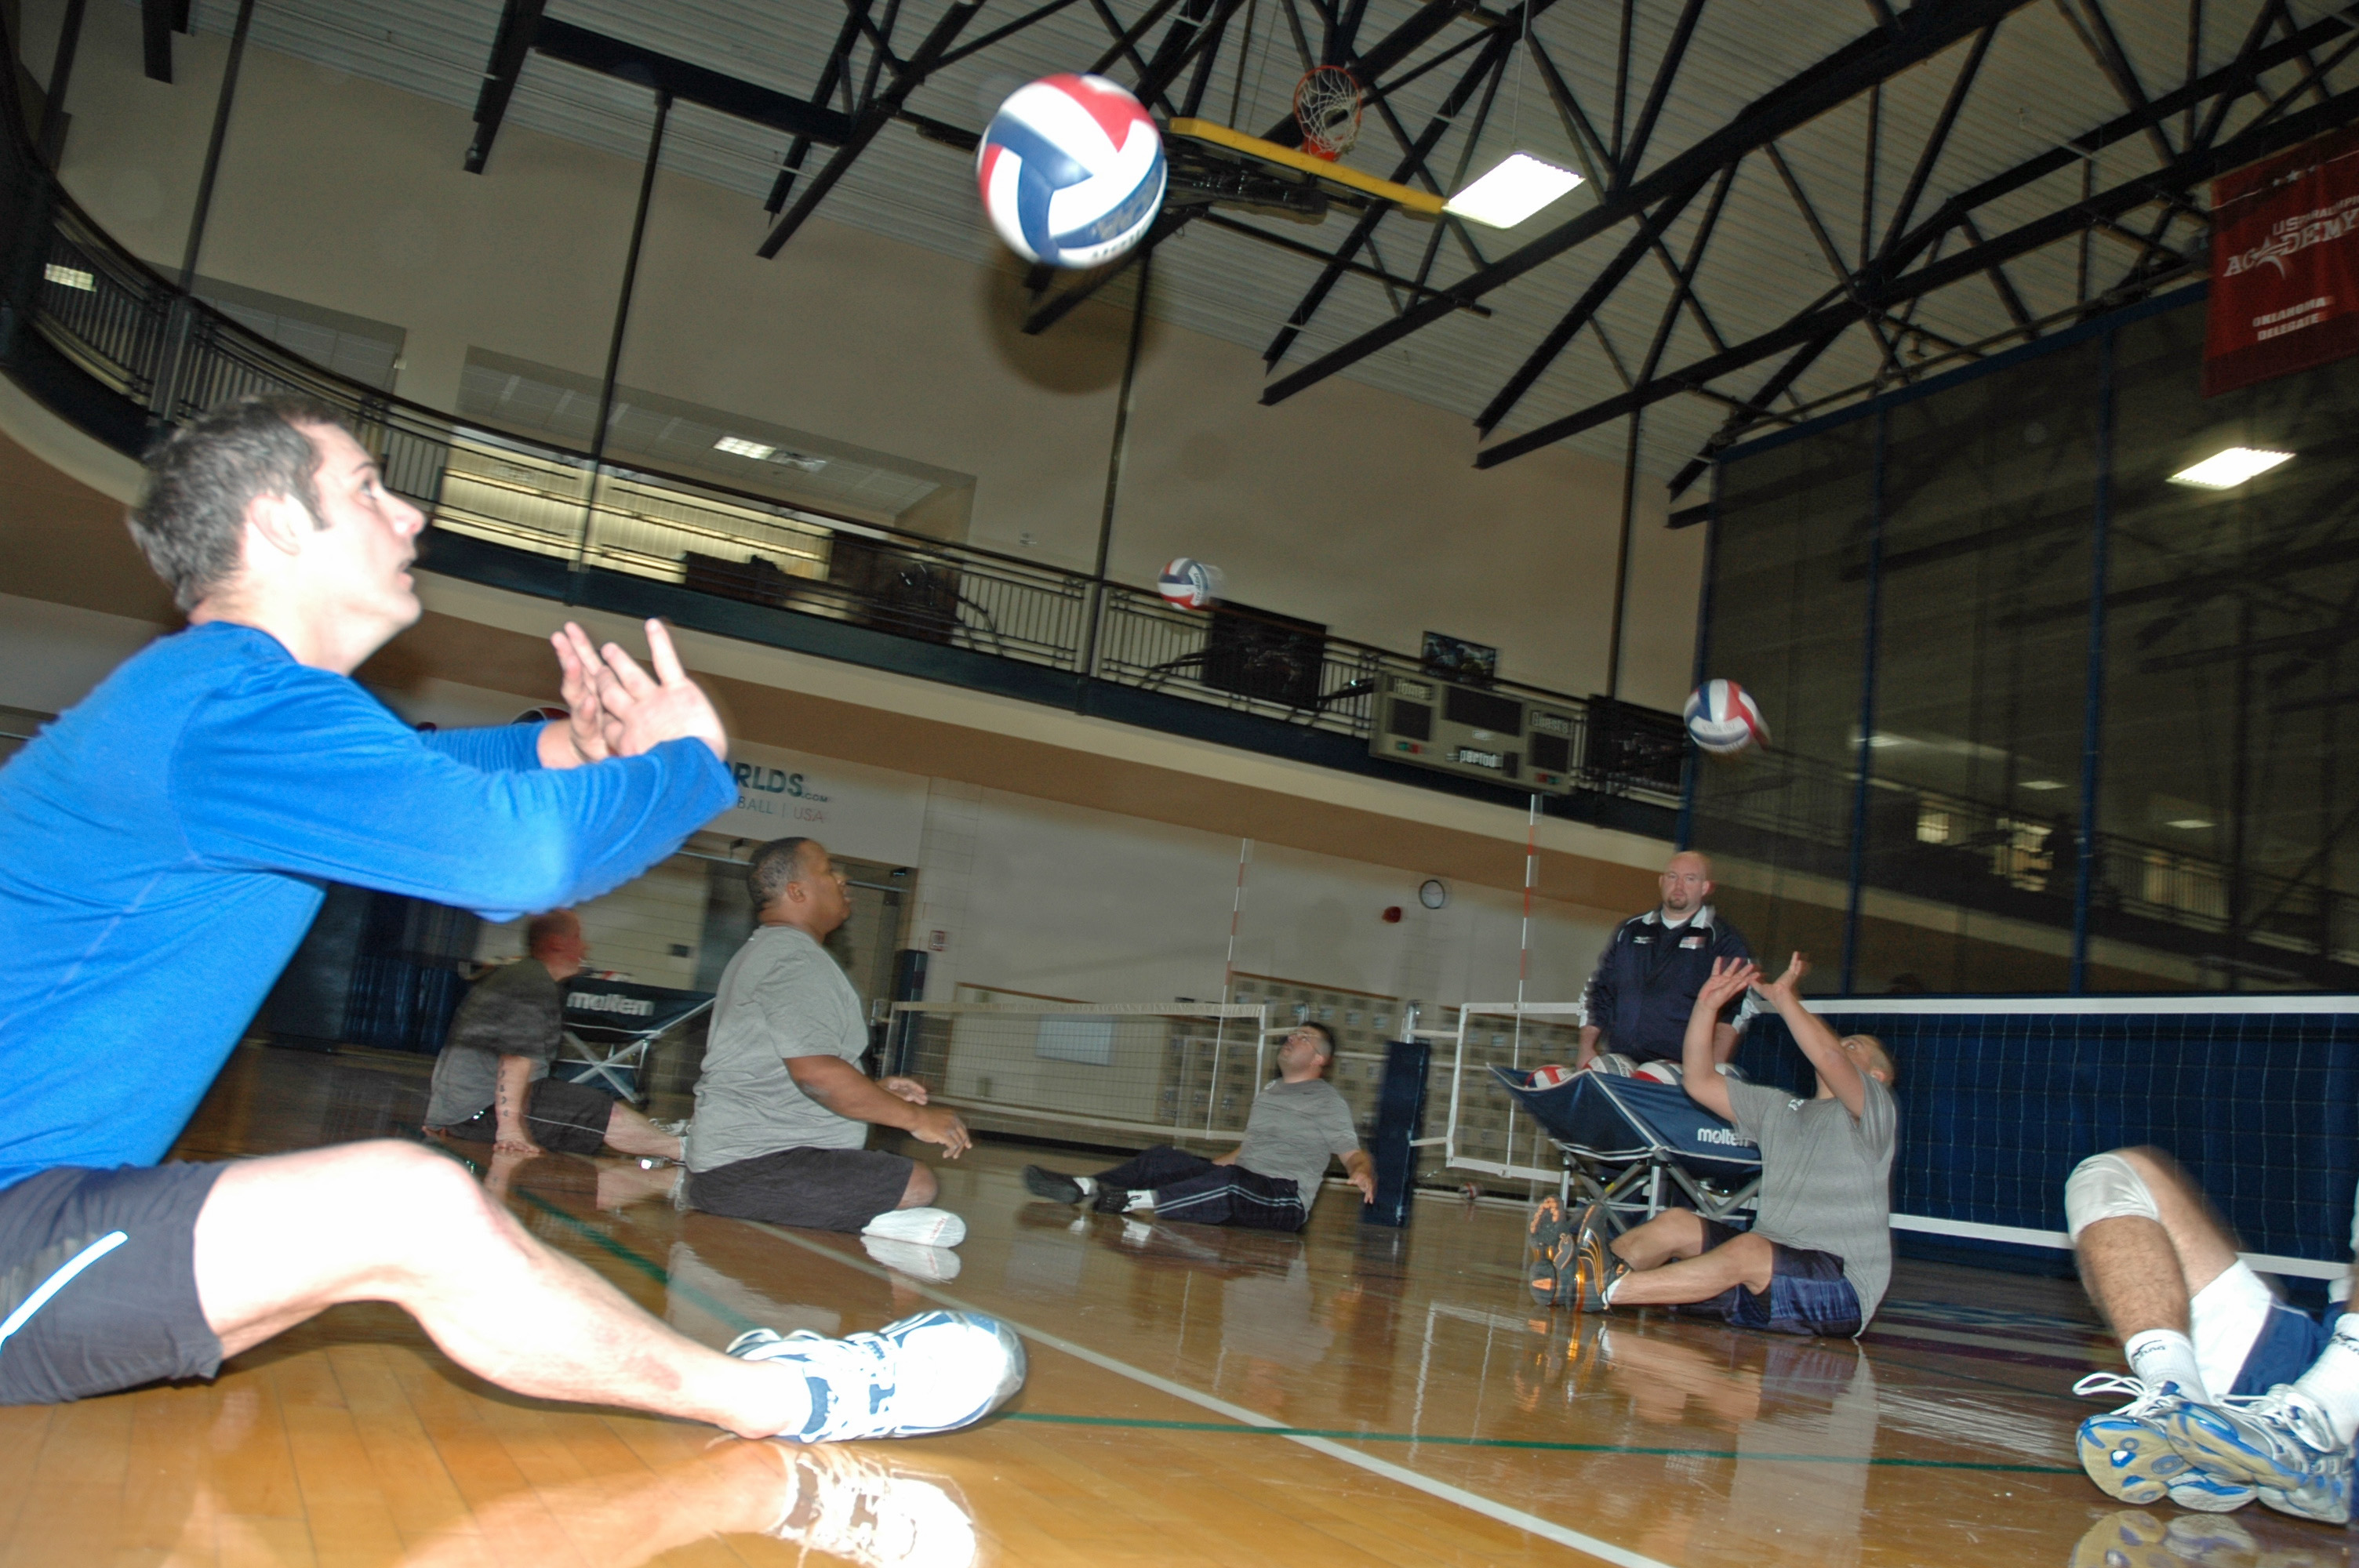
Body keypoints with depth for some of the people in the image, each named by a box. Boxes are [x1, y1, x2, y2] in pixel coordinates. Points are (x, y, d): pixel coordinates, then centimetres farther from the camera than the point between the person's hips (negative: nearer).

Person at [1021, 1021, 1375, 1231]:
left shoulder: (1327, 1101, 1)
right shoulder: (1269, 1091, 25)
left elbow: (1353, 1154, -6)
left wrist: (1363, 1173, -28)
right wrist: (1208, 1167, 27)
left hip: (1285, 1199, -8)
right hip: (1240, 1187, 8)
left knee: (1227, 1180, -38)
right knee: (1164, 1159, -7)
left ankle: (1136, 1201, -54)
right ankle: (1084, 1187, -22)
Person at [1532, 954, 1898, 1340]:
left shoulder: (1874, 1110, 3)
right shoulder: (1779, 1108, 24)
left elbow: (1829, 1058, -19)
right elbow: (1699, 1082, 16)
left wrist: (1783, 997, -9)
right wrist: (1708, 1005, 6)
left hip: (1841, 1285, -7)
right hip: (1771, 1269, 7)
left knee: (1749, 1250, -34)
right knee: (1677, 1223, -15)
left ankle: (1604, 1289, -48)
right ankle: (1578, 1261, -41)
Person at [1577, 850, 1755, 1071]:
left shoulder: (1722, 939, 6)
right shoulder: (1630, 931, 20)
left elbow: (1737, 1008, -4)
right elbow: (1598, 992, 22)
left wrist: (1714, 1066, -16)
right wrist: (1586, 1050, 11)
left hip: (1683, 1068, -4)